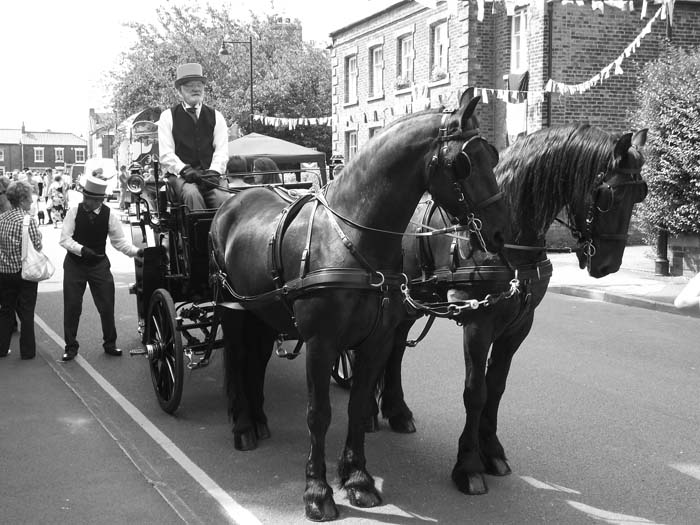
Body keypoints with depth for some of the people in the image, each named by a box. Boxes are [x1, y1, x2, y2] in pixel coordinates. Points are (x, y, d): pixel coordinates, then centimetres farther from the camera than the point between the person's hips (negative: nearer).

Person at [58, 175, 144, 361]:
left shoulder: (109, 215, -9)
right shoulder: (74, 212, -10)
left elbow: (120, 241, -4)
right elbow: (64, 239, -12)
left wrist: (137, 251, -20)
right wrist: (82, 249, -29)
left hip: (99, 264, 0)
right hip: (75, 264, 0)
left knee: (107, 306, 3)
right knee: (72, 307, 4)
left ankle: (109, 344, 22)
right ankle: (71, 347, 19)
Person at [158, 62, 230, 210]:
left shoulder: (215, 116, 16)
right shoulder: (168, 116, 9)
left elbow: (221, 150, 6)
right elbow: (166, 154, 1)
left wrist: (213, 172, -12)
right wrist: (185, 170, -16)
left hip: (210, 176, 2)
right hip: (179, 175, -2)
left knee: (223, 198, -29)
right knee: (192, 193, -35)